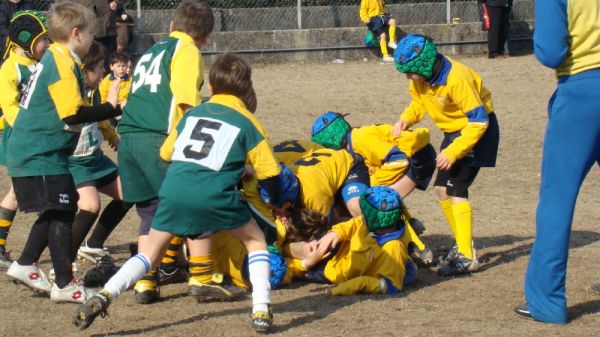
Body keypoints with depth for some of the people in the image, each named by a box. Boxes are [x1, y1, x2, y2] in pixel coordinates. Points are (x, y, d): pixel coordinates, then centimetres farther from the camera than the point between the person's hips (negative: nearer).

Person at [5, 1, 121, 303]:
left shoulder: (55, 59, 15)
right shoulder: (63, 64, -18)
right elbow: (73, 113, -26)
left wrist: (108, 108, 10)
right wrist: (113, 109, -21)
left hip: (31, 152, 10)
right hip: (41, 154, -10)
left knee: (56, 212, 19)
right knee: (61, 214, -6)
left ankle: (25, 265, 26)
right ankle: (65, 285, -2)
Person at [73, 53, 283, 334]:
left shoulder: (192, 114, 25)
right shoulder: (247, 122, 14)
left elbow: (166, 153, 29)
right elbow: (269, 172, 14)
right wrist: (276, 202, 32)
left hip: (174, 192, 3)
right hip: (215, 196, -3)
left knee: (149, 254, 18)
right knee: (255, 240, 20)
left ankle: (104, 295, -3)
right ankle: (261, 310, 5)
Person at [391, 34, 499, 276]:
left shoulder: (456, 79, -31)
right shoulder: (419, 79, -8)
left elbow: (479, 121, -27)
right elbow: (419, 103, 10)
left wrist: (453, 151, -30)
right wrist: (406, 120, -12)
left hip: (478, 129, -9)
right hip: (454, 130, 9)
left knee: (456, 189, -17)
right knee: (442, 189, 8)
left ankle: (467, 257, -17)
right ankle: (463, 246, 21)